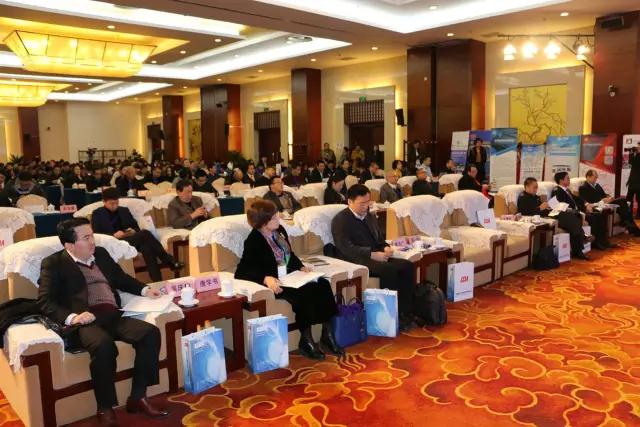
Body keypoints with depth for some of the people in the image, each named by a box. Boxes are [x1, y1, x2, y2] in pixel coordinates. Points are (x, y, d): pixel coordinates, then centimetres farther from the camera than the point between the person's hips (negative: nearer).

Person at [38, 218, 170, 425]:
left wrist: (144, 290, 13)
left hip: (113, 315, 6)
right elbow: (45, 302, -4)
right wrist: (71, 317, -21)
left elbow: (122, 278, 31)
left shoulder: (101, 253, 21)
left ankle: (138, 397, -10)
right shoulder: (54, 263, 5)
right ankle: (105, 408, -17)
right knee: (104, 344, -37)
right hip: (85, 320, -5)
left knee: (151, 332, -20)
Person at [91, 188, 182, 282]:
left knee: (146, 246, -34)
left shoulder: (124, 210, 20)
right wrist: (113, 235, -17)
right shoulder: (97, 214, 9)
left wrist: (134, 231, -5)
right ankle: (169, 261, -34)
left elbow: (136, 227, 21)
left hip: (130, 239, 5)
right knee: (145, 233, -31)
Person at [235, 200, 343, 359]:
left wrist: (301, 266, 2)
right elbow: (242, 272, -20)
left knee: (323, 285, -13)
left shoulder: (280, 230, 7)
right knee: (303, 294, -31)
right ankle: (306, 341, -14)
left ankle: (327, 335, -7)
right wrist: (266, 278, -35)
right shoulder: (254, 241, -15)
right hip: (274, 283, -8)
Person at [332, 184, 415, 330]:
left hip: (377, 257, 8)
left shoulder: (370, 217, 20)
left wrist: (386, 248, 0)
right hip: (356, 261, -8)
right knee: (389, 270, -32)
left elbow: (380, 239, 25)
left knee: (407, 266, -15)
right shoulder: (340, 220, -5)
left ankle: (405, 312, -12)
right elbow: (346, 248, -17)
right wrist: (372, 254, -25)